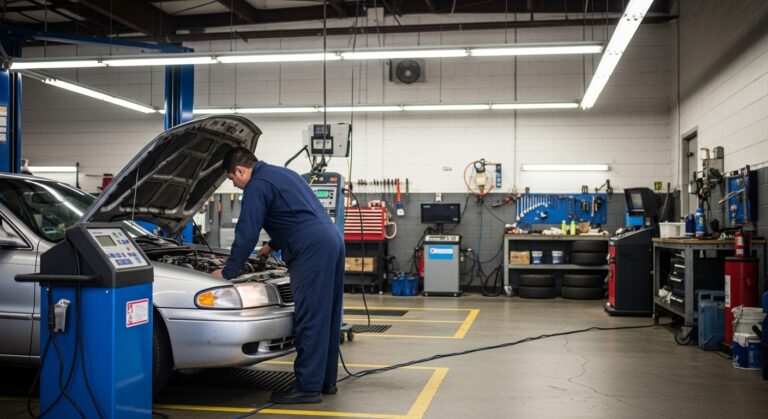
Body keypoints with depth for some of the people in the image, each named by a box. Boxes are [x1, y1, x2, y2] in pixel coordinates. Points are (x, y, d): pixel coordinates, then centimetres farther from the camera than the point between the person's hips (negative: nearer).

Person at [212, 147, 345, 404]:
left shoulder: (257, 185, -3)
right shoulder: (283, 174, 27)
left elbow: (246, 234, -6)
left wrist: (227, 273, 2)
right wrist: (274, 245, 48)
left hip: (313, 249, -10)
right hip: (332, 240, 10)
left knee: (310, 319, -7)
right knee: (326, 316, 13)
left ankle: (308, 387, -2)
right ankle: (326, 380, 21)